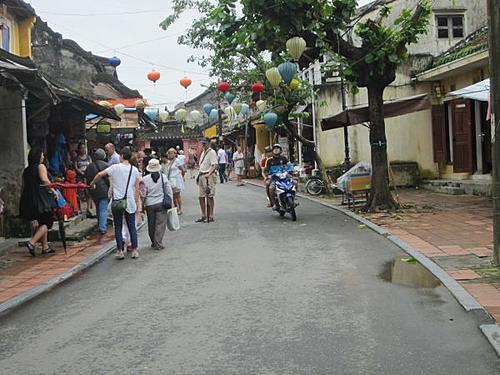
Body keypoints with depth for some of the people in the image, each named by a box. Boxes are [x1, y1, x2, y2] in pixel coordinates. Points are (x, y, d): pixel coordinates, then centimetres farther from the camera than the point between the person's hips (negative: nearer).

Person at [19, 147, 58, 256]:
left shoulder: (26, 170, 15)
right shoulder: (41, 166, -6)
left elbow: (24, 186, 17)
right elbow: (45, 180, -22)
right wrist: (53, 191, -15)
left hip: (28, 200, 8)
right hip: (40, 199, -8)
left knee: (42, 223, 16)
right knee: (47, 222, -1)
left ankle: (45, 247, 19)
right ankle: (32, 243, -15)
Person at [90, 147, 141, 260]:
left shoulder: (115, 167, -5)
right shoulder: (134, 170, 4)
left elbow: (100, 174, -11)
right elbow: (137, 188, 5)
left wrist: (92, 183, 7)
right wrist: (136, 203, 11)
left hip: (117, 201, -2)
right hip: (130, 201, 2)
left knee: (118, 227, 7)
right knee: (132, 226, 9)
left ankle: (120, 251, 6)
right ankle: (134, 250, 10)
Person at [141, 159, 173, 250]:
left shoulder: (145, 179, -5)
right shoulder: (163, 177, -4)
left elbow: (143, 194, 0)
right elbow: (169, 191, 1)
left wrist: (143, 205, 11)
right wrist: (170, 202, 11)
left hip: (149, 205, 1)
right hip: (161, 203, -1)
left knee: (151, 225, 13)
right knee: (161, 224, 2)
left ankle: (153, 242, 25)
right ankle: (158, 244, -3)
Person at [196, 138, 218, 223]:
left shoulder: (212, 152, -9)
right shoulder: (203, 152, 18)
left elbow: (214, 166, -19)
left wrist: (208, 174, -31)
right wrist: (199, 175, 19)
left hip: (209, 177, -9)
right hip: (202, 176, 9)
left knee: (209, 197, -4)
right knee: (201, 197, 10)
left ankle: (210, 216, 2)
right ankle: (203, 216, 20)